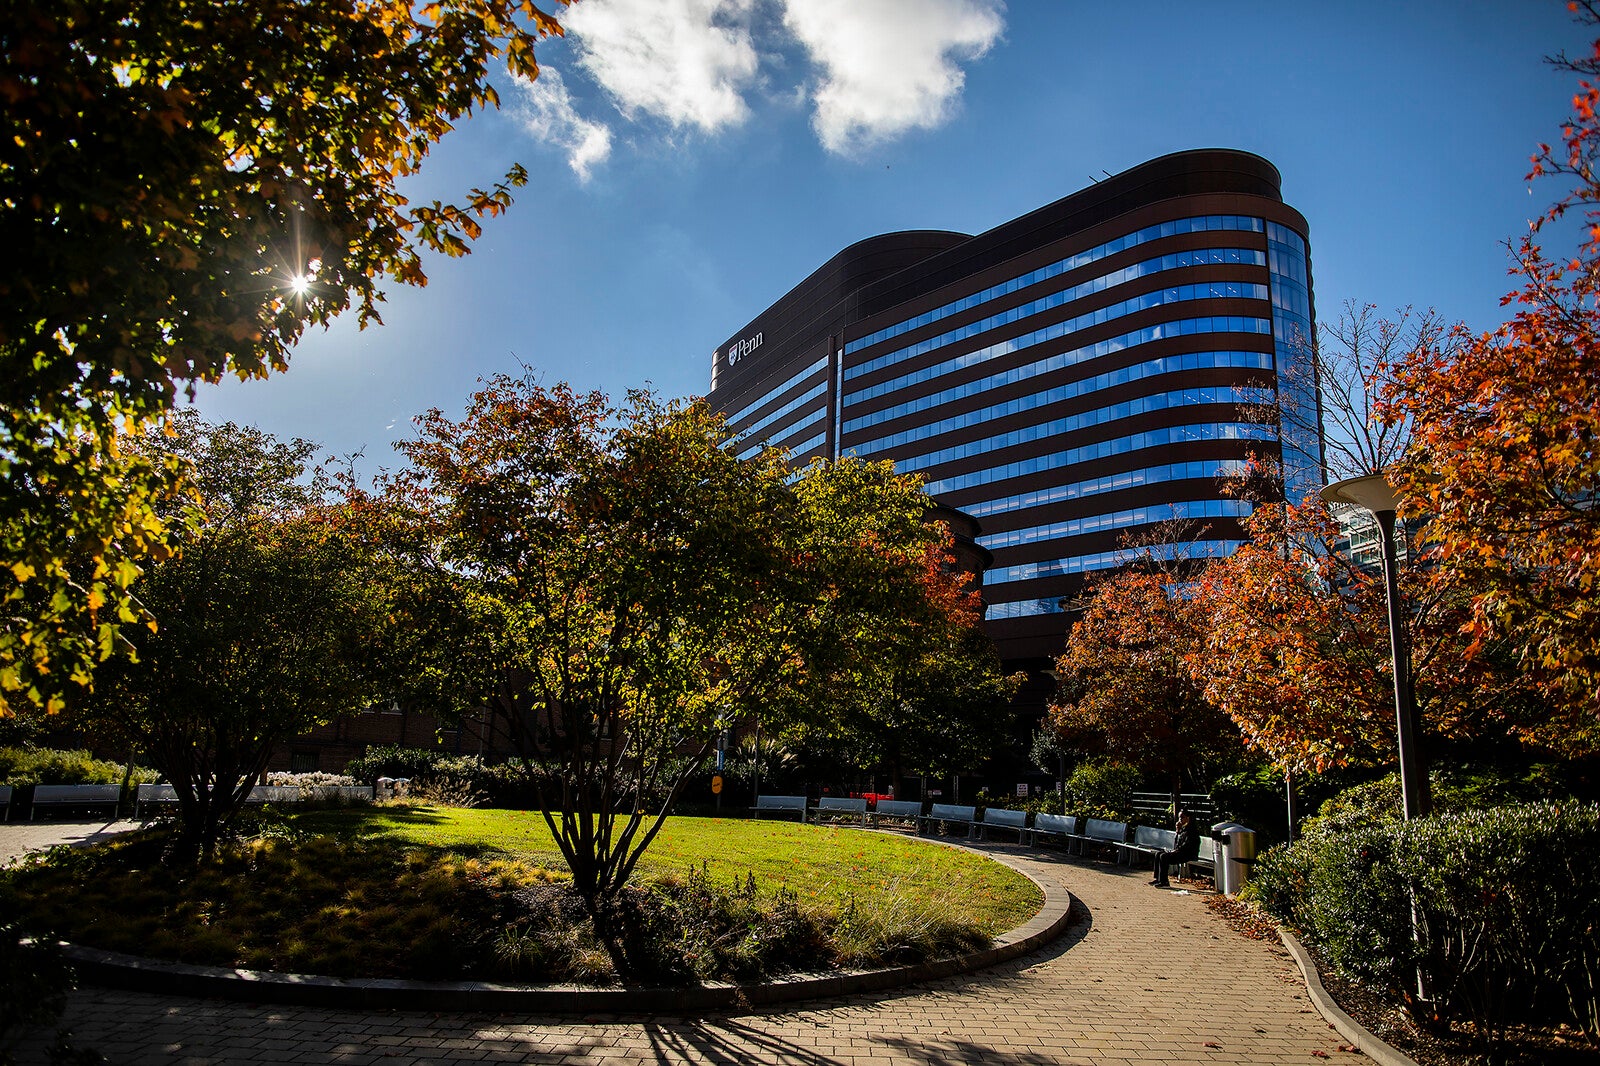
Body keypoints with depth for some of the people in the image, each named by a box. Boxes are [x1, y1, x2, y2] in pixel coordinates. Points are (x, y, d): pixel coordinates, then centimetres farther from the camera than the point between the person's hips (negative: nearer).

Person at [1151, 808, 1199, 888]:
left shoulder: (1192, 829, -9)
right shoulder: (1182, 828, 18)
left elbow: (1187, 844, -17)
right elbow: (1176, 844, 17)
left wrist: (1176, 850, -16)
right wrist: (1177, 831, 5)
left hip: (1189, 854, -10)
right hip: (1179, 852, 10)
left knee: (1164, 856, -25)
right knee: (1158, 854, 0)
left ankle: (1164, 882, -23)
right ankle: (1158, 879, -2)